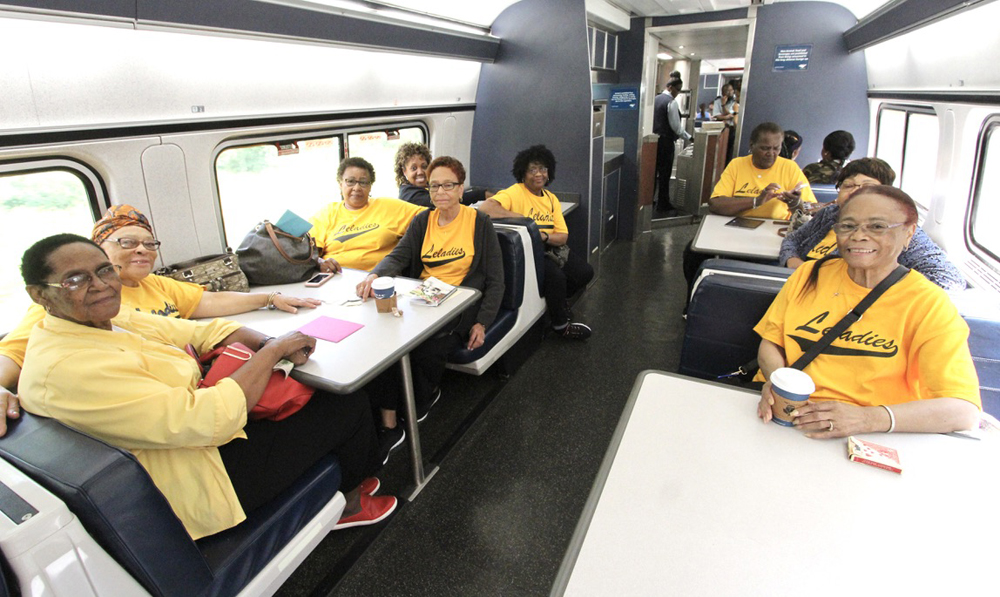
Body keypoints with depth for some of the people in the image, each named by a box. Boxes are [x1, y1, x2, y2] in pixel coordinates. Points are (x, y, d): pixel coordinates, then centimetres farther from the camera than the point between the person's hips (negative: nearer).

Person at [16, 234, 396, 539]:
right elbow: (206, 420, -33)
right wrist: (273, 350, -23)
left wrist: (268, 342, -15)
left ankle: (341, 475, 32)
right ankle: (349, 503, 26)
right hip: (206, 484, -10)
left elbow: (201, 331, 4)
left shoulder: (107, 320, 2)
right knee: (350, 404, -3)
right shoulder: (66, 369, -28)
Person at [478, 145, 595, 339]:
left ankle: (559, 298, 26)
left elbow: (563, 236, 5)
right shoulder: (514, 193, -11)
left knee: (585, 272, -5)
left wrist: (544, 236, -17)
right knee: (556, 275, -29)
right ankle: (561, 324, -2)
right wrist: (519, 218, -27)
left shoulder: (551, 198, 10)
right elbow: (485, 207, -31)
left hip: (549, 248, 7)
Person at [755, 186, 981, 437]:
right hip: (785, 415, 2)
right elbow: (770, 342, 8)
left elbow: (964, 410, -12)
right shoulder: (809, 275, 5)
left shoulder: (929, 304, -5)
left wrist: (869, 418, -27)